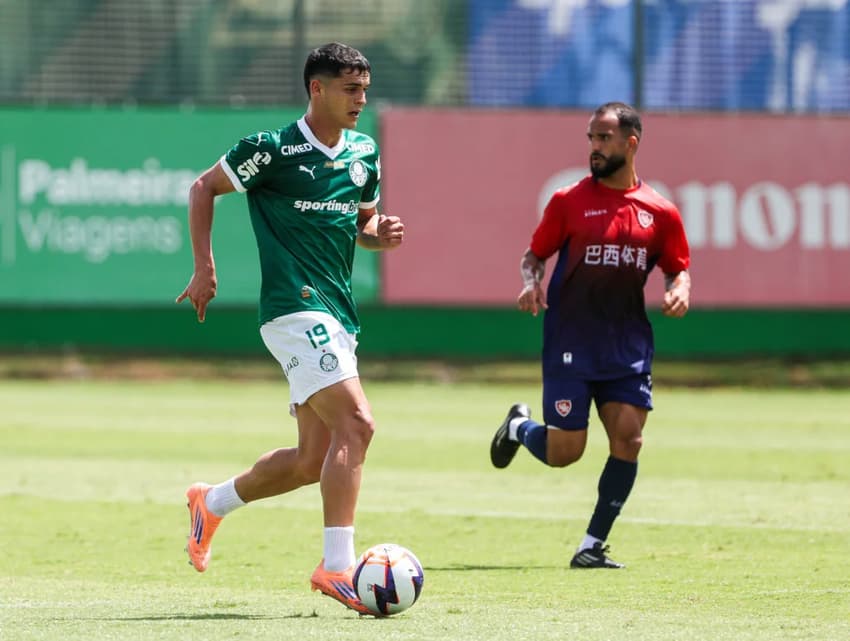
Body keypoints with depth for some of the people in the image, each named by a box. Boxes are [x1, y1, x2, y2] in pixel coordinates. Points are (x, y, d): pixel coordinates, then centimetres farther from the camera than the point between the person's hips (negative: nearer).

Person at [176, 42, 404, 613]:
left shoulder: (364, 154, 13)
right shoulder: (273, 150, -7)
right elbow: (203, 188, 4)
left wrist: (379, 233, 2)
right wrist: (205, 268, -2)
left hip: (339, 316, 8)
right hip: (295, 308, -8)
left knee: (314, 459, 10)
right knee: (355, 422, -22)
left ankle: (212, 503, 33)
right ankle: (338, 566, -23)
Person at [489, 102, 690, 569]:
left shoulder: (660, 212, 4)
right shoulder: (569, 201, -1)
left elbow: (677, 268, 13)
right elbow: (535, 254, 7)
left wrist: (680, 291, -9)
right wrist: (531, 282, -14)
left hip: (627, 347, 2)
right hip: (570, 344, -2)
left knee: (628, 440, -9)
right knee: (563, 452, -3)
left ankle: (593, 546, 2)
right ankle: (519, 427, 32)